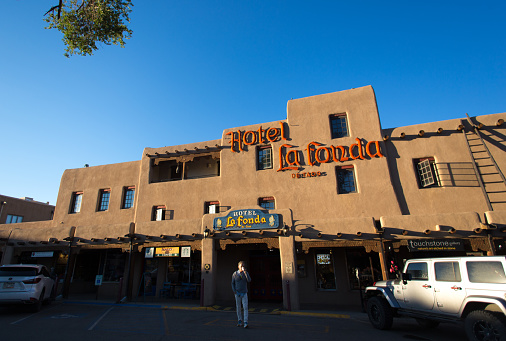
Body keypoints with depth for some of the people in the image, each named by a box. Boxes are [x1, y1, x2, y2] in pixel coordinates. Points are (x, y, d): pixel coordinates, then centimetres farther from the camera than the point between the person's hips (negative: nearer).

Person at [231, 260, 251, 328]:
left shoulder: (246, 273, -2)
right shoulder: (235, 274, -4)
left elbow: (249, 280, -18)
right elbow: (232, 283, 5)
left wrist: (245, 272, -25)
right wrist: (234, 291, -6)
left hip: (244, 293, 0)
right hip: (237, 293, 0)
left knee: (245, 307, -9)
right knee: (238, 307, 8)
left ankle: (245, 323, -9)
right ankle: (240, 321, 23)